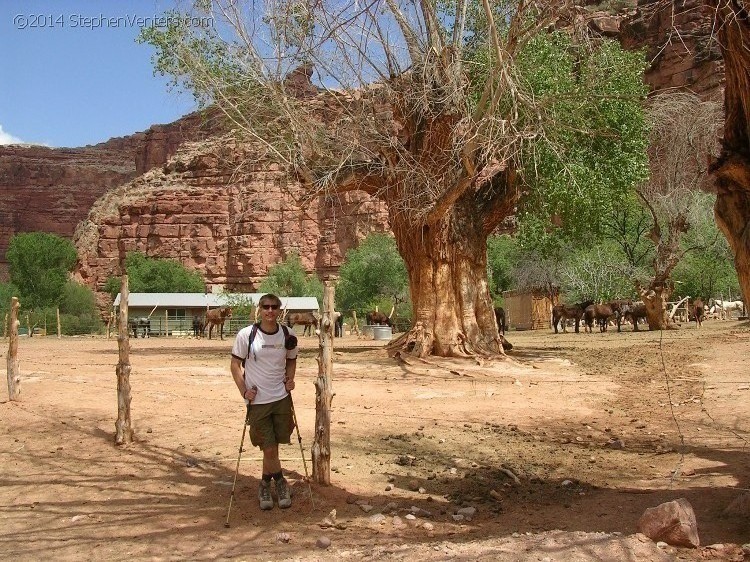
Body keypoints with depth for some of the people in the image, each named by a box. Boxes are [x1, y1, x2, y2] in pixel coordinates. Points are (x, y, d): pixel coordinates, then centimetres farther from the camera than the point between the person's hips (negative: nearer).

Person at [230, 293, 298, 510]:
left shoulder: (287, 335, -1)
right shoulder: (246, 335, -9)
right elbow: (235, 364, -2)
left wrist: (290, 379, -1)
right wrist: (244, 390, -10)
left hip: (282, 398, 2)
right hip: (257, 400, -2)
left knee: (272, 446, 9)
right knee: (269, 449, 0)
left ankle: (265, 486, 31)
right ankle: (280, 483, 25)